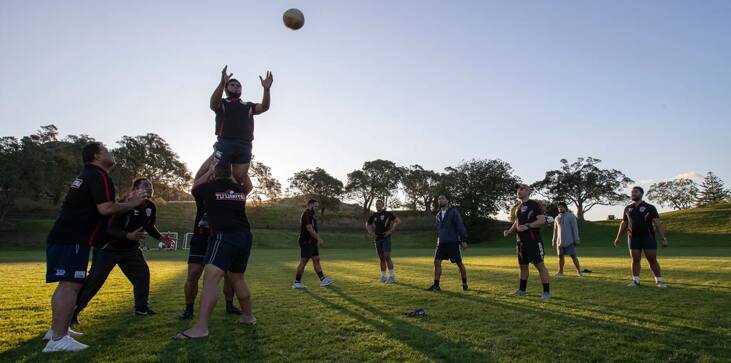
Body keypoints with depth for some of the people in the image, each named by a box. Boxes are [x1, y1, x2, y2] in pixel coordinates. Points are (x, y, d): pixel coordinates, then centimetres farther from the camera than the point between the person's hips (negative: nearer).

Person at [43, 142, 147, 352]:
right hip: (72, 240, -11)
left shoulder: (86, 176, 22)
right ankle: (58, 339, -15)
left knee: (68, 284, 18)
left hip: (64, 237, 11)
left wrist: (125, 203, 18)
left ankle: (57, 329, 26)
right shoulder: (99, 176, -11)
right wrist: (131, 204, -8)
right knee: (70, 285, -13)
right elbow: (105, 209, -21)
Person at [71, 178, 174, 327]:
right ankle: (72, 311, 1)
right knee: (96, 278, -11)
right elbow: (111, 228, -29)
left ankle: (141, 307, 19)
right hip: (109, 247, -7)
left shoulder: (151, 207, -3)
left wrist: (160, 237, 0)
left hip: (130, 248, 7)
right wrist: (128, 235, -44)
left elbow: (149, 226, 13)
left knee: (143, 273, 5)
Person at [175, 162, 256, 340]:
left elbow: (195, 185, 25)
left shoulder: (210, 188, 2)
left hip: (224, 237, -7)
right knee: (238, 278, 21)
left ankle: (201, 327, -25)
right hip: (244, 236, 7)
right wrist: (230, 173, 41)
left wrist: (210, 171, 32)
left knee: (210, 277, -15)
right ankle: (248, 315, 30)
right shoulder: (240, 190, 14)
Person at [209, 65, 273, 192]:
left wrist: (266, 89, -11)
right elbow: (213, 103, -7)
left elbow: (264, 107, 7)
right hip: (225, 144, -2)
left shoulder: (248, 105, 25)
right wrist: (222, 83, -23)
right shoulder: (221, 103, 18)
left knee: (239, 177, -1)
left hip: (244, 146, 2)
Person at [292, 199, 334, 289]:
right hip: (306, 243, -10)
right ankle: (297, 282, 5)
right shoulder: (306, 214, -14)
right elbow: (309, 229, -22)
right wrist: (319, 239, -19)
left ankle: (323, 280, 11)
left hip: (312, 242, 10)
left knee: (316, 260, 8)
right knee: (303, 262, -4)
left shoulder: (311, 215, 18)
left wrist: (319, 240, 14)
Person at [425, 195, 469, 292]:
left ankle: (465, 284, 18)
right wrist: (438, 242, 20)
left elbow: (460, 226, -10)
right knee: (437, 262, -2)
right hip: (441, 243, 6)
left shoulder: (453, 211, -7)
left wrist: (463, 240, -14)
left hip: (453, 243, -6)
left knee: (459, 263, 2)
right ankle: (436, 285, 4)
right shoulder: (438, 214, 13)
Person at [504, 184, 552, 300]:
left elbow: (542, 220, -16)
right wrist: (509, 231, 9)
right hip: (521, 242, 8)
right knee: (523, 266, 15)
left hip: (533, 241, -8)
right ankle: (522, 290, 26)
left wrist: (527, 226, -26)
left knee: (540, 265, -6)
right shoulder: (518, 208, 16)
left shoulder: (535, 204, -8)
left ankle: (546, 292, 1)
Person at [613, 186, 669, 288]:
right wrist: (618, 237, 14)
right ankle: (635, 281, 10)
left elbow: (657, 223, -6)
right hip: (633, 238, 3)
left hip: (648, 238, -3)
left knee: (652, 260, -1)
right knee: (635, 260, 3)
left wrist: (663, 238, -14)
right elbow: (624, 223, 16)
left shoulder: (650, 207, 0)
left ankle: (659, 281, 9)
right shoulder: (628, 208, 11)